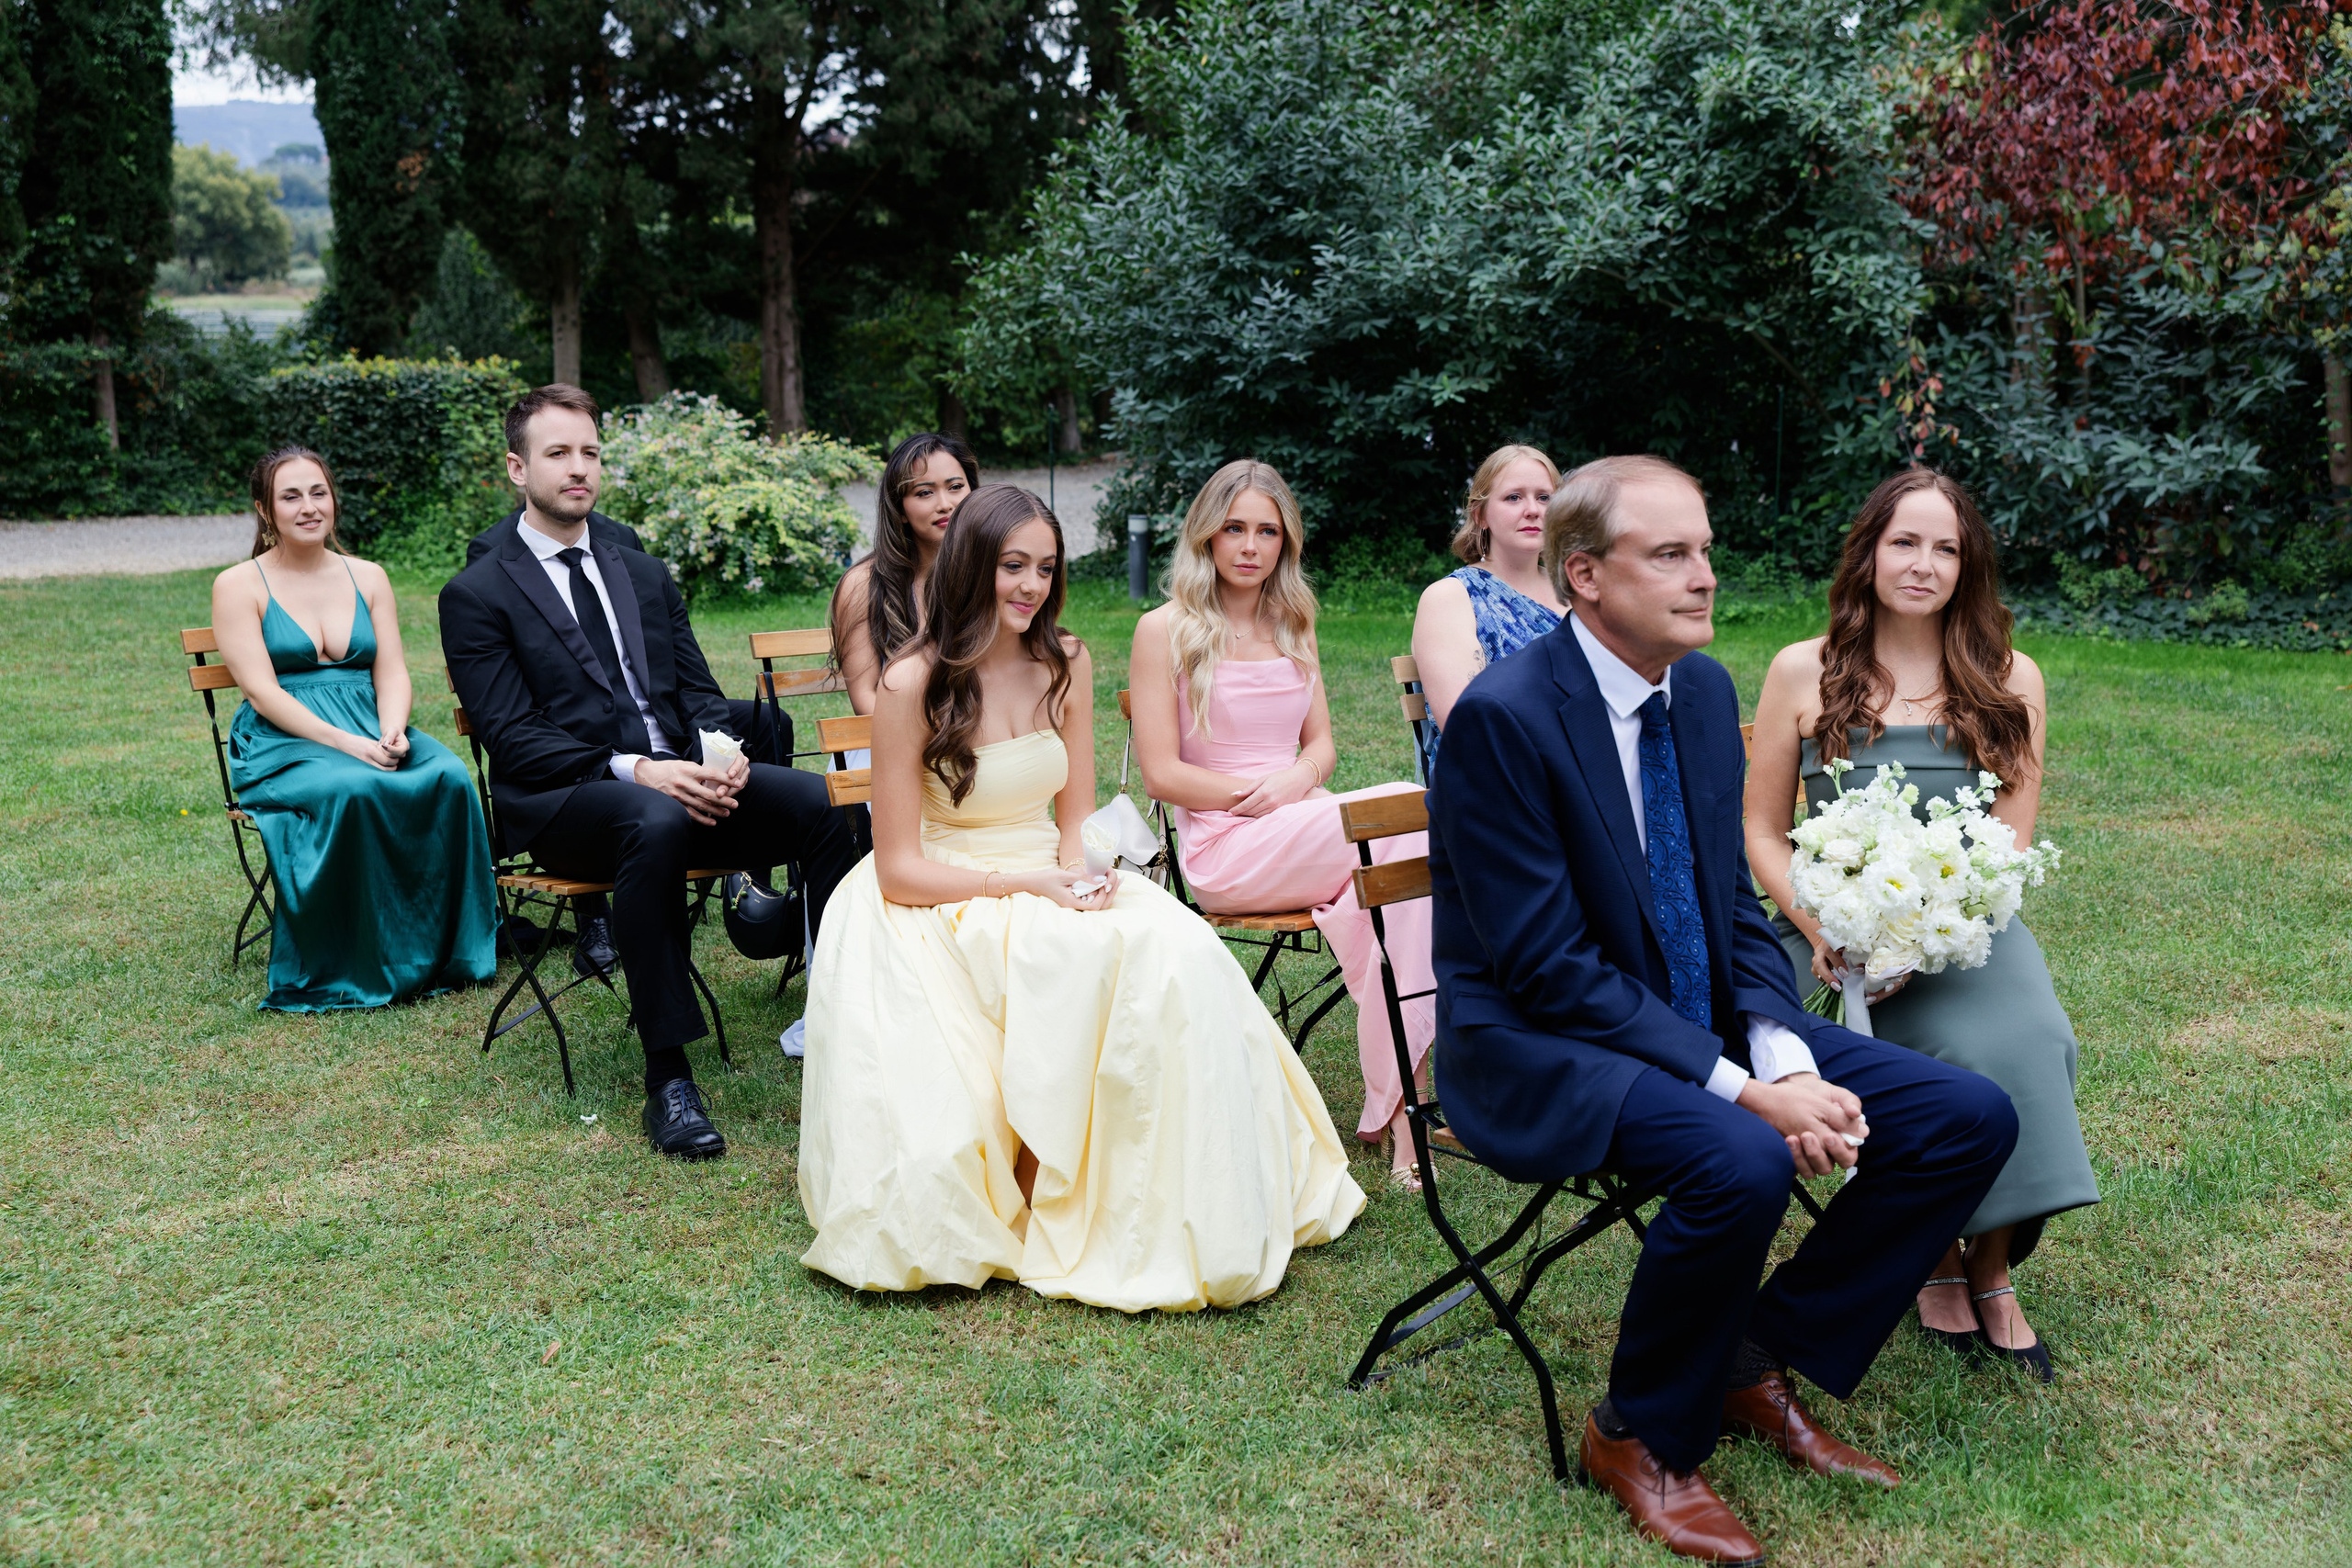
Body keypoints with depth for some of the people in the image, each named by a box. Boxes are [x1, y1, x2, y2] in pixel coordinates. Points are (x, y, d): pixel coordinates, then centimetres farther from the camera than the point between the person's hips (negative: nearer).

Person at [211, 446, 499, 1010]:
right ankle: (363, 968, -25)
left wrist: (392, 731, -15)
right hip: (284, 742, -3)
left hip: (375, 733, 4)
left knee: (449, 777, -29)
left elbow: (391, 671, 8)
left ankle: (445, 949, -19)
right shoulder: (238, 586, 4)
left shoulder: (368, 577, 16)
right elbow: (262, 691, -7)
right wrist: (344, 743, -21)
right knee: (353, 790, -37)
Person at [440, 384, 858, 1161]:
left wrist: (720, 752, -8)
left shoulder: (644, 574, 22)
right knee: (656, 821, -40)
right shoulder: (477, 595, 5)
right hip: (562, 800, -5)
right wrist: (633, 770, -21)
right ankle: (668, 1080, -33)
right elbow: (512, 738, -6)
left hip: (678, 777, 5)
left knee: (821, 799, -24)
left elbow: (697, 688, 17)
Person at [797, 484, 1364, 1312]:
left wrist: (1082, 870, -13)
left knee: (1182, 950, -26)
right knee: (1087, 957, -34)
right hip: (944, 906, -5)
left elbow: (1077, 820, 11)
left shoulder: (1066, 664, 5)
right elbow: (899, 870, -10)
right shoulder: (912, 685, -11)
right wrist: (1026, 885, -20)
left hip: (1052, 888, 5)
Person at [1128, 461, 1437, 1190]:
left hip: (1305, 835, 5)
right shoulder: (1165, 630, 0)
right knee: (1407, 815, -27)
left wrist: (1296, 781, -5)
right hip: (1223, 845, -5)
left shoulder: (1293, 626, 19)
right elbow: (1162, 774, -5)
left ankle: (1390, 1103, -24)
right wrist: (1259, 795, -11)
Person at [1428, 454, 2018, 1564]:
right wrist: (1739, 1088, -24)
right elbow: (1551, 969, -21)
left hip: (1707, 1024, 8)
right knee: (1740, 1163, -35)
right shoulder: (1502, 717, -20)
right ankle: (1639, 1435, -7)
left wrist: (1785, 1055, -10)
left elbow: (1735, 907, 9)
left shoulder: (1706, 689, 5)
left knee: (1970, 1118, -3)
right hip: (1542, 1047, -8)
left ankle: (1758, 1366, 11)